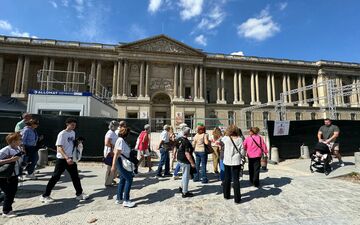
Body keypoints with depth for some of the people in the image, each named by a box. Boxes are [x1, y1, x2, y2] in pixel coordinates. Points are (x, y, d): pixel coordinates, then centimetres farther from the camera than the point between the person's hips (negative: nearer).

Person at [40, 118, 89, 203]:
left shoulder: (73, 133, 7)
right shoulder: (62, 134, -16)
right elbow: (59, 148, -23)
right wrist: (67, 158, -31)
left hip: (70, 158, 7)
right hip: (61, 159, -7)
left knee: (75, 176, 10)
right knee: (55, 177, 2)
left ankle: (79, 194, 21)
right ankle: (45, 196, 21)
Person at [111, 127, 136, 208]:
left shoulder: (122, 140, 11)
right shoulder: (121, 140, -17)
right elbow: (116, 154, -21)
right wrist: (113, 165, -22)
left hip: (124, 163, 10)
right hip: (121, 162, -10)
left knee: (123, 180, 15)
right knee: (129, 179, -6)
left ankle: (119, 199, 26)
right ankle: (126, 201, 1)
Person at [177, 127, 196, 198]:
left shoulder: (179, 139, 3)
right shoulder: (186, 142, -24)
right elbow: (187, 154, -27)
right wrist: (192, 163, -20)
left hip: (179, 159, 9)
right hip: (185, 161, -9)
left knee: (185, 175, 25)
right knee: (186, 176, 5)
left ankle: (182, 187, 35)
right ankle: (185, 192, 16)